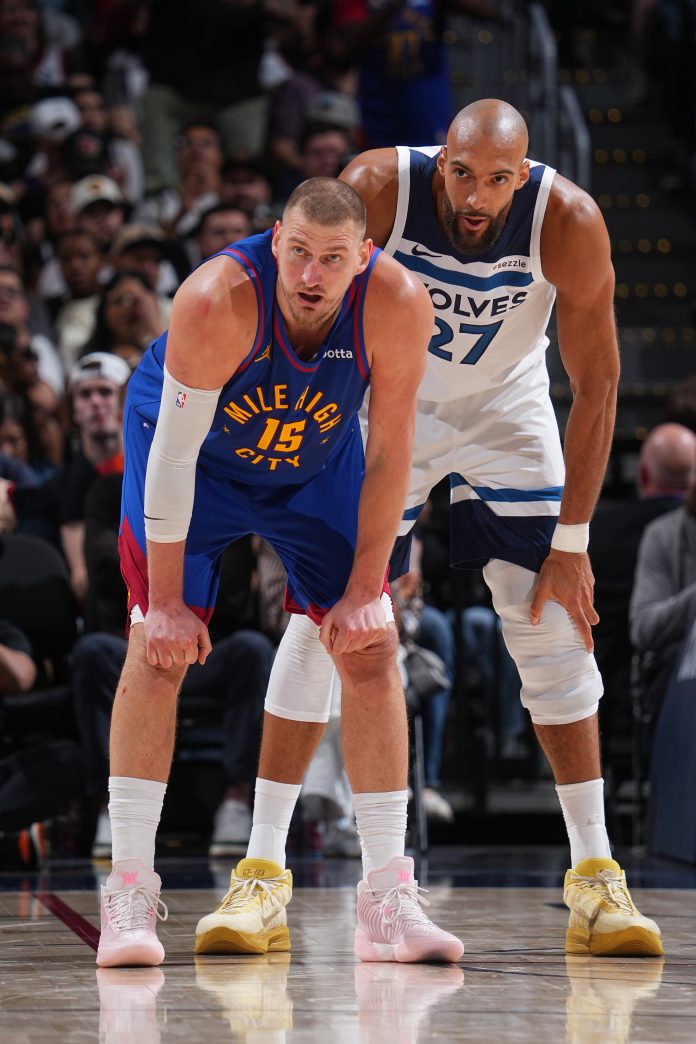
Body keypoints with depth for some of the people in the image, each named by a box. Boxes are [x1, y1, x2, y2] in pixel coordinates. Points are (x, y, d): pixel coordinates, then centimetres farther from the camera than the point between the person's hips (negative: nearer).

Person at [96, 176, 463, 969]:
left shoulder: (398, 306, -31)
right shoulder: (218, 300, -37)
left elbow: (386, 455, -19)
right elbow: (175, 453, -30)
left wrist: (364, 589, -17)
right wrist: (167, 600, -27)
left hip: (316, 460, 3)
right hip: (189, 447, -3)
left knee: (371, 651, -5)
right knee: (158, 648, -15)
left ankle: (387, 902, 0)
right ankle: (129, 893, -10)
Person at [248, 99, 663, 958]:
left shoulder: (569, 221, -27)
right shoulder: (378, 188, -29)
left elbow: (596, 384, -19)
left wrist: (571, 542, -18)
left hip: (507, 409, 1)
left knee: (555, 624, -7)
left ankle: (594, 878, 0)